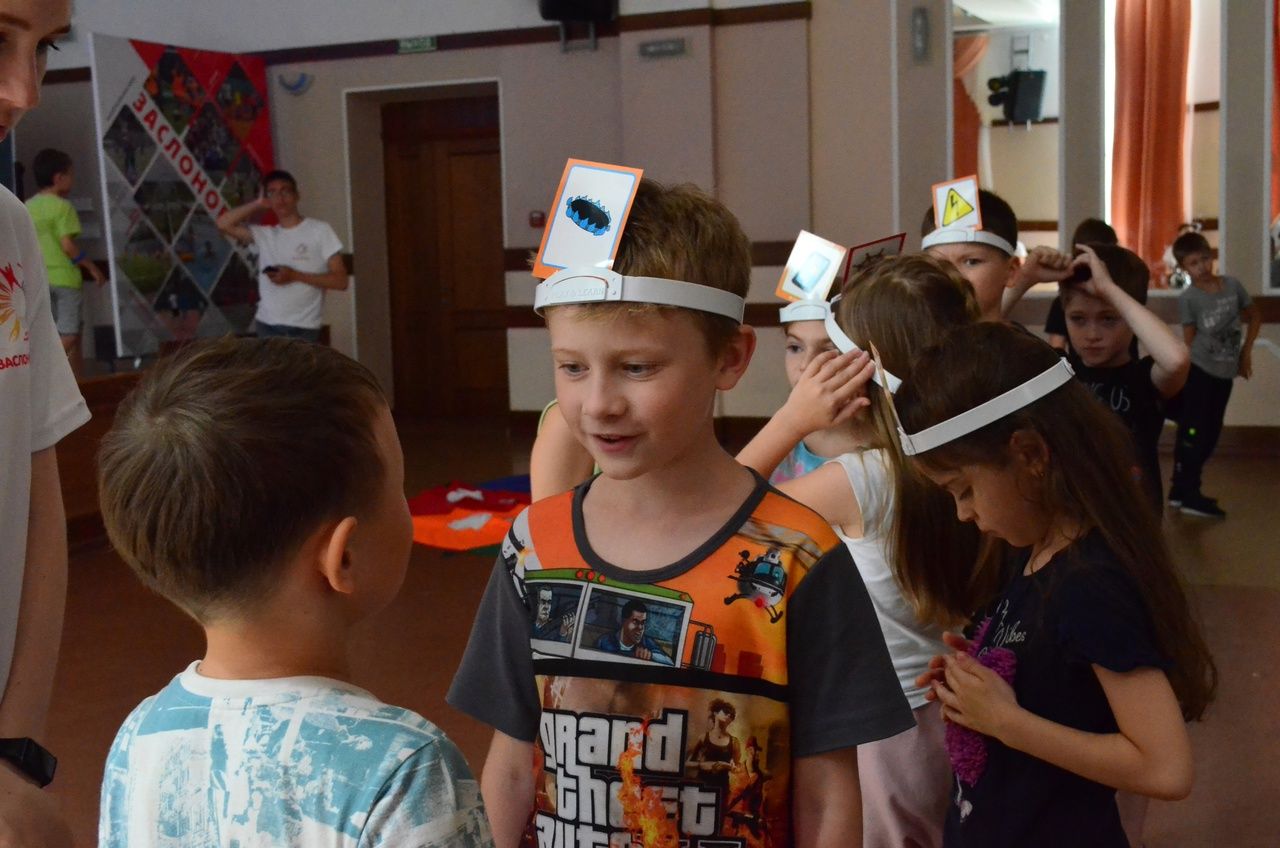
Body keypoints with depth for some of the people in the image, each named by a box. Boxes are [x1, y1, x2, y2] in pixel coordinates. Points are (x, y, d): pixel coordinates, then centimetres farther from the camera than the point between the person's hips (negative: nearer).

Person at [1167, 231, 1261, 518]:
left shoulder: (1233, 285, 1)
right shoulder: (1188, 298, -11)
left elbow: (1255, 316, 15)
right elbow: (1190, 340, -6)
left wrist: (1246, 350, 9)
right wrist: (1206, 361, -5)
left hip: (1225, 375, 6)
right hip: (1197, 373, -6)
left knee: (1210, 435, 11)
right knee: (1193, 433, -3)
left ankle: (1182, 489, 22)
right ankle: (1188, 495, 4)